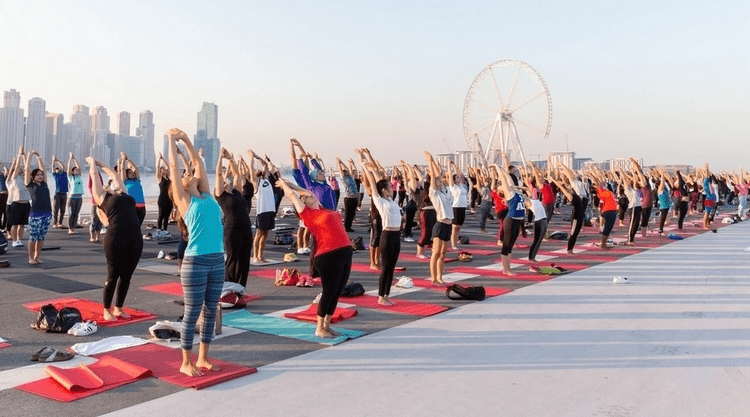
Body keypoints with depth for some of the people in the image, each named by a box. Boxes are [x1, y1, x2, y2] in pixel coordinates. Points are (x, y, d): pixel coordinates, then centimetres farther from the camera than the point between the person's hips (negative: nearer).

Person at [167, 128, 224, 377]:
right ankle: (186, 363, 13)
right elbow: (173, 167, 4)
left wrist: (186, 139, 22)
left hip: (218, 260, 6)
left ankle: (202, 358, 24)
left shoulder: (207, 196, 14)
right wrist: (172, 140, 14)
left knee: (210, 312, 12)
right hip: (195, 262, -6)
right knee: (192, 313, 2)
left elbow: (199, 163, 18)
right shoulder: (183, 199, 1)